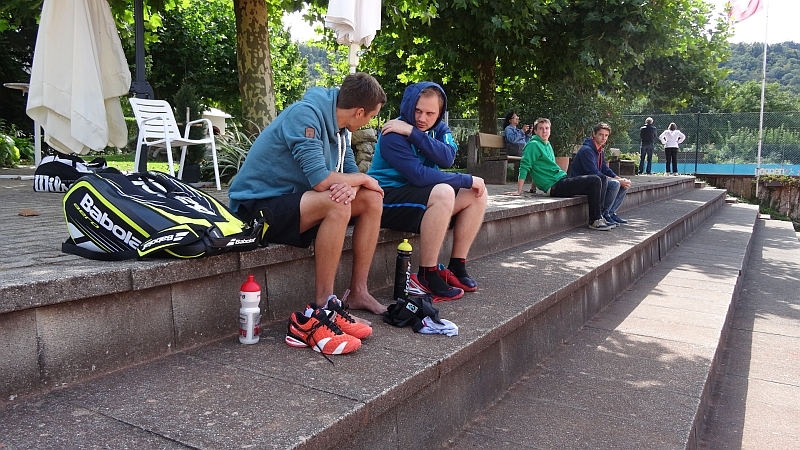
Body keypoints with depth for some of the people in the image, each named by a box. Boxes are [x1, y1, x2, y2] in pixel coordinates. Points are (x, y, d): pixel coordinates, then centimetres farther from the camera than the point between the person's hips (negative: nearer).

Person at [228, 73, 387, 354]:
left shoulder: (338, 126, 7)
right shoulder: (305, 115, -21)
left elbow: (350, 172, 7)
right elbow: (320, 180, -28)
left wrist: (351, 185, -18)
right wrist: (363, 179, -11)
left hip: (292, 200, 9)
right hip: (258, 205, -9)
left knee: (371, 199, -1)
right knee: (337, 204, -33)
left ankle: (358, 293, 0)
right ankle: (319, 312, -27)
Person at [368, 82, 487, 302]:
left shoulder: (439, 129, 4)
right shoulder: (394, 134, -18)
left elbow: (447, 158, -17)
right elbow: (419, 175, -28)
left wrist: (413, 132, -25)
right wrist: (468, 180, -23)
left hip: (417, 193, 8)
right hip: (387, 199, -8)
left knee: (478, 194, -3)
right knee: (443, 193, -33)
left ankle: (456, 267, -1)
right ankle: (426, 276, -24)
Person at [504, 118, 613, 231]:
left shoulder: (548, 145, 20)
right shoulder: (533, 145, -8)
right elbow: (524, 167, -15)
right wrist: (519, 191, -20)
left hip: (563, 180, 10)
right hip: (555, 186, -10)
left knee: (602, 179, 7)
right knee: (595, 181, -20)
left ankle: (597, 215, 8)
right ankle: (595, 221, -13)